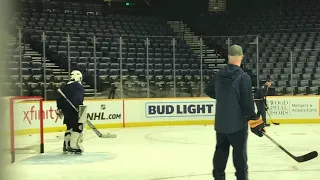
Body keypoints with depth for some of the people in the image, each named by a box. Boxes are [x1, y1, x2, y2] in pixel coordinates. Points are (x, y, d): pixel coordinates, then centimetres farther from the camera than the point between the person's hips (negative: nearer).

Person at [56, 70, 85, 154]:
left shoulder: (65, 87, 15)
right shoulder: (79, 87, -8)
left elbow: (60, 98, 16)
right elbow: (79, 100, -19)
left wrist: (59, 109, 22)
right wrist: (81, 110, -19)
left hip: (66, 110, 8)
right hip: (74, 110, -8)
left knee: (70, 127, 19)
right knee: (78, 127, -5)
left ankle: (66, 146, 21)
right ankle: (74, 146, -11)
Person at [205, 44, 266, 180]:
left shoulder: (219, 75, 2)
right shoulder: (243, 77, -16)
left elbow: (208, 91, 18)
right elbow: (247, 102, -19)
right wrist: (254, 121, -13)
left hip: (221, 122, 6)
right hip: (237, 123, -6)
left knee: (221, 151, 14)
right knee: (239, 153, 3)